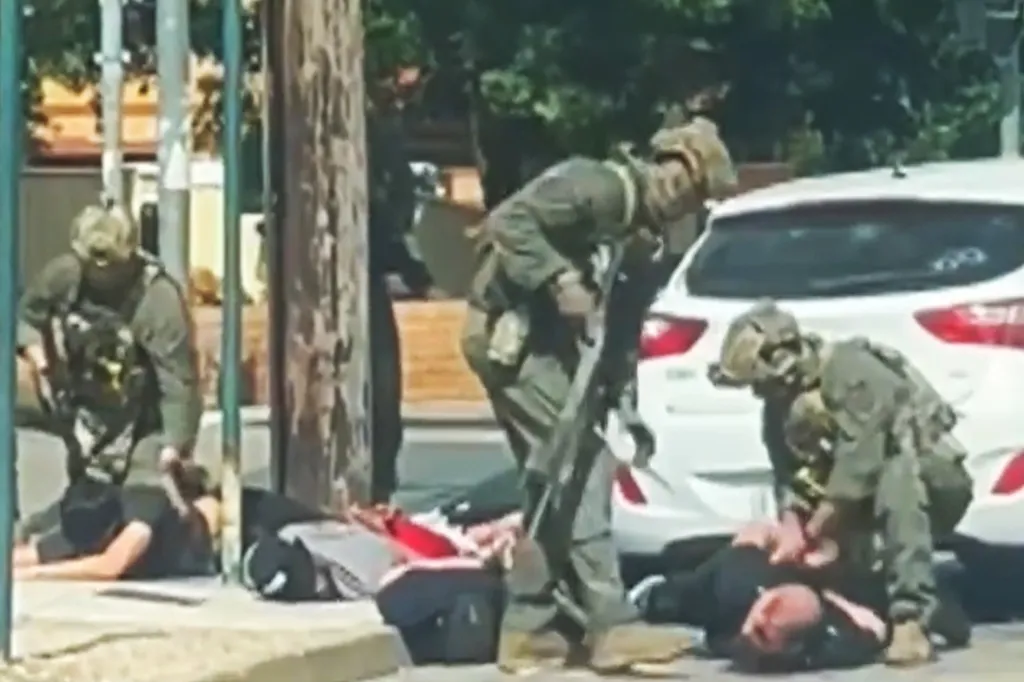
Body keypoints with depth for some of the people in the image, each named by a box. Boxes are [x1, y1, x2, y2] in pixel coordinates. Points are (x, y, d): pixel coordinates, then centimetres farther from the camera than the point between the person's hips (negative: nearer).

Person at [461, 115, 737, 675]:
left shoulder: (641, 234, 14)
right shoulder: (603, 187, -15)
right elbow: (510, 220, -24)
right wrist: (560, 281, -28)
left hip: (544, 340, 10)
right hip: (510, 333, -10)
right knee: (583, 464, -12)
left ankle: (527, 630, 17)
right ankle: (611, 626, -11)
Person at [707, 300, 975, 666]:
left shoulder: (851, 371, -26)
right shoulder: (781, 405, -1)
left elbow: (858, 464, -31)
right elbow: (791, 478, -9)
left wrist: (810, 533, -28)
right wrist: (792, 533, -28)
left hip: (936, 484, -8)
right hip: (874, 499, 8)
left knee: (897, 475, -38)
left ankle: (910, 623, -44)